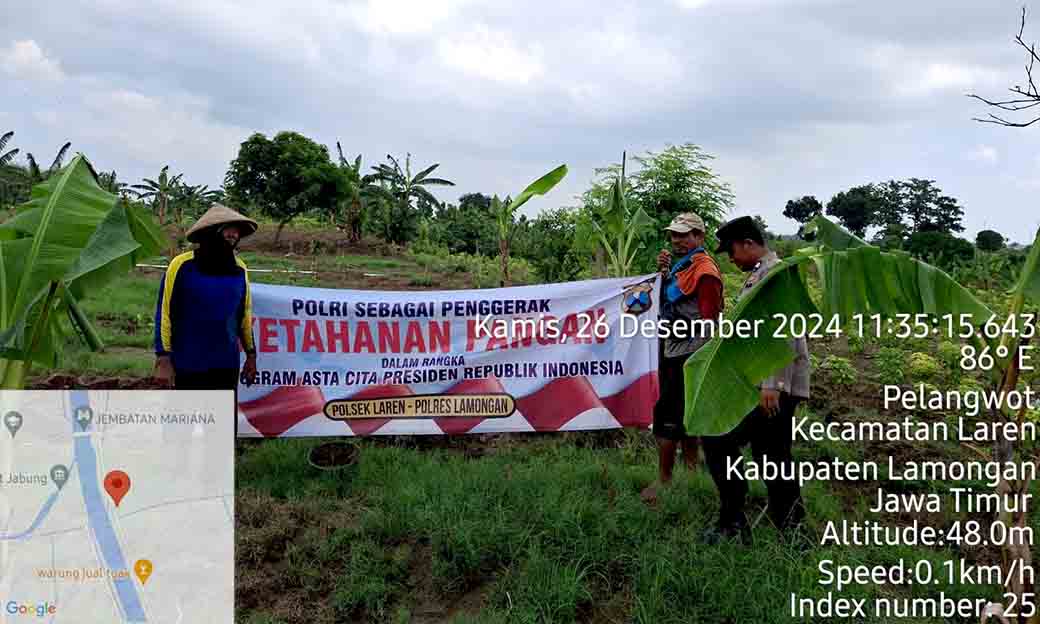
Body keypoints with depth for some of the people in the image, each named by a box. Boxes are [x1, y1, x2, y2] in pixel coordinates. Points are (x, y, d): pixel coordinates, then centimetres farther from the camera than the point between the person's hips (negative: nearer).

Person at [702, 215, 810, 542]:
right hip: (758, 384, 10)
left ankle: (733, 522, -4)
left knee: (717, 438, -11)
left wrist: (772, 386, -24)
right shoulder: (757, 275, 19)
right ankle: (791, 530, 19)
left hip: (775, 386, -10)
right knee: (773, 457, 12)